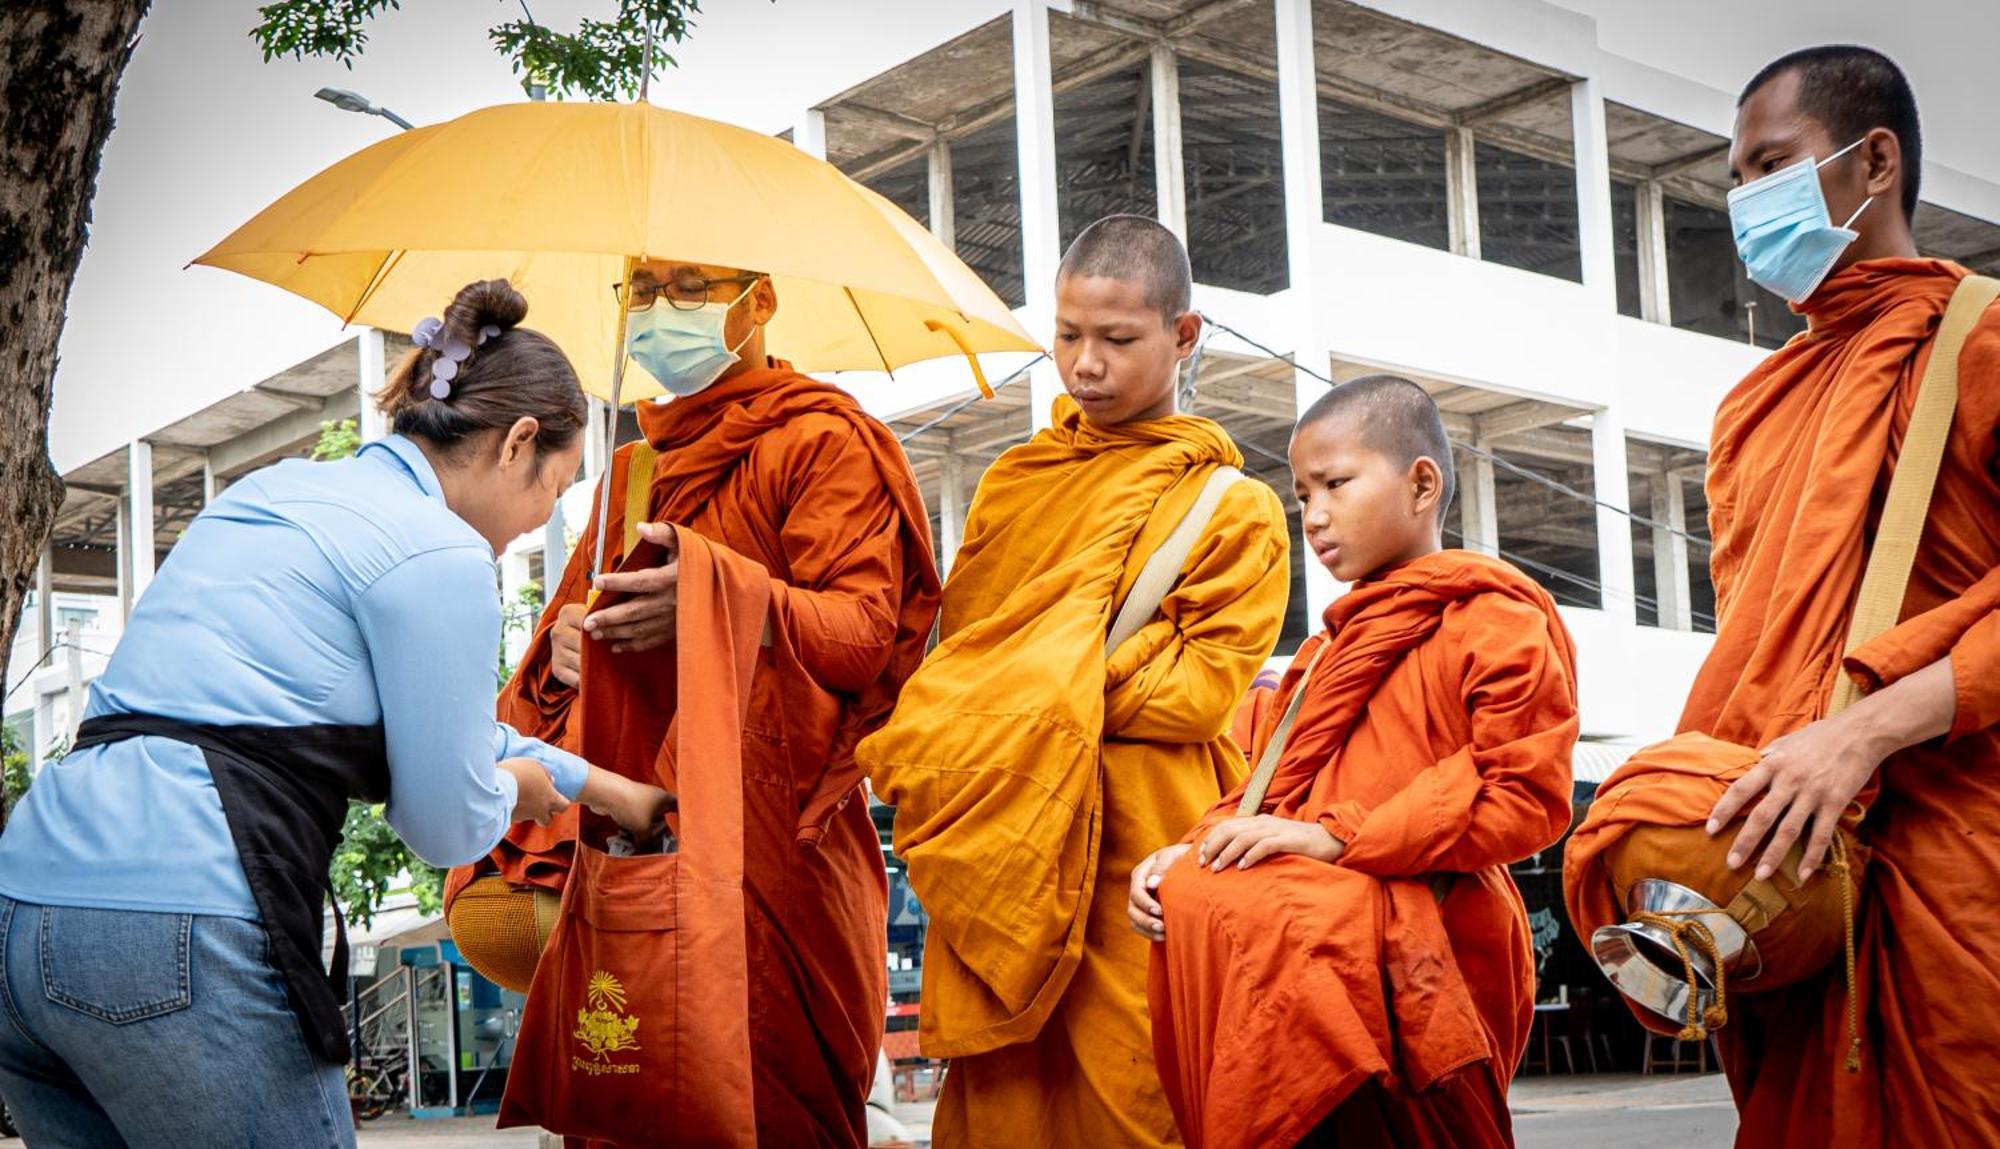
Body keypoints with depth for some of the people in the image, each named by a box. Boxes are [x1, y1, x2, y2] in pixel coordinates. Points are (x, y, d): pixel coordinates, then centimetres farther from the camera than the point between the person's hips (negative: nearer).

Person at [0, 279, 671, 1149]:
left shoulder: (285, 491, 23)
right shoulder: (436, 554, -5)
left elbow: (423, 717, 37)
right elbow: (447, 827, 3)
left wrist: (602, 786, 46)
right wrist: (517, 784, 26)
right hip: (180, 940, -9)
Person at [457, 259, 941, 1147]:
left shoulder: (821, 441, 0)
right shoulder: (634, 467, 22)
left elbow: (866, 631, -12)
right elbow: (575, 619, 24)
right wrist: (564, 645, -1)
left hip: (768, 843, -6)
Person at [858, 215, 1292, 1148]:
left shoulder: (1235, 509, 5)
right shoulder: (1013, 482, 18)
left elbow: (1204, 685, -4)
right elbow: (957, 641, 17)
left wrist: (1051, 677, -12)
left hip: (1141, 853, -4)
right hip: (1004, 841, 4)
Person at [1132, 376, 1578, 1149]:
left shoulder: (1496, 622, 2)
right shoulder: (1327, 654, 28)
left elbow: (1525, 799, -10)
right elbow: (1270, 791, 24)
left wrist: (1336, 838, -15)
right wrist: (1193, 852, 2)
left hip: (1419, 945, -8)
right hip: (1317, 923, 8)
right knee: (1190, 893, -23)